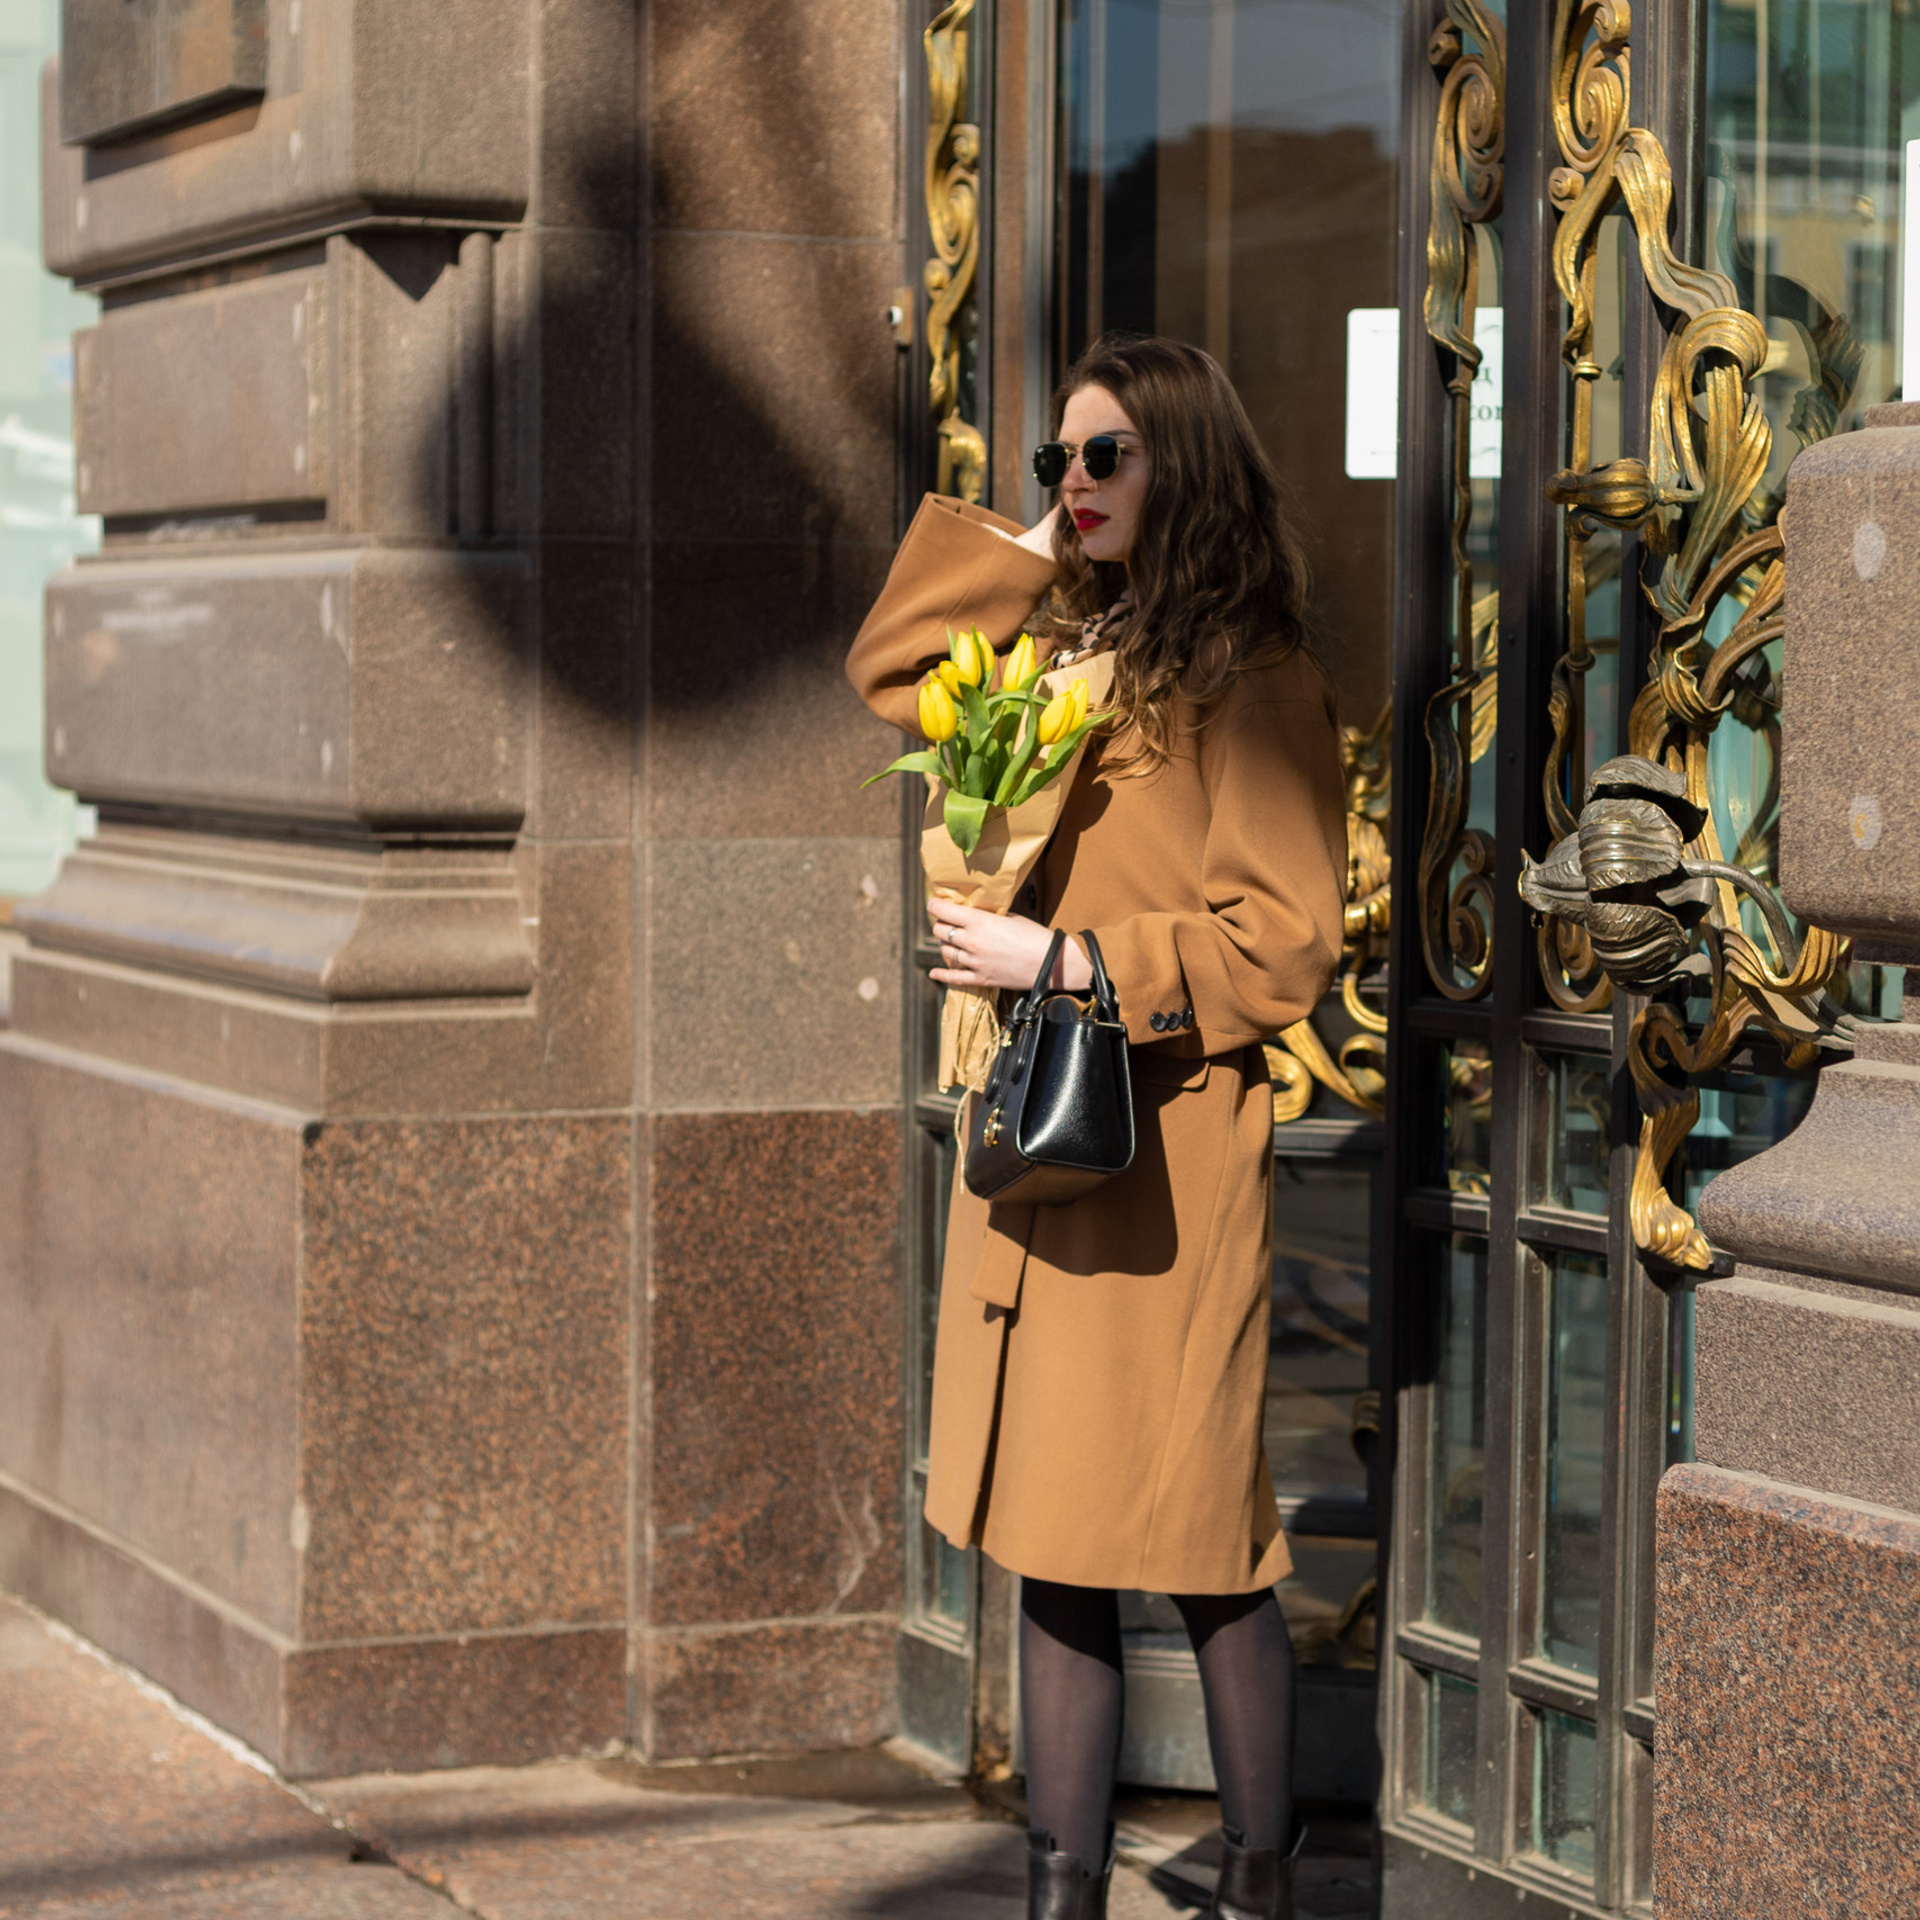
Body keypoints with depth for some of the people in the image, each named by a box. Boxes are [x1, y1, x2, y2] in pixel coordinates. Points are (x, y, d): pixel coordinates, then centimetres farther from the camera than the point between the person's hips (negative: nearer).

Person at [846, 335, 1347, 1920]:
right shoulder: (1057, 648, 13)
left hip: (1169, 1156, -7)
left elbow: (1285, 940, -12)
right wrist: (1025, 547, 14)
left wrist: (1072, 962, -16)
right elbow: (892, 670, 23)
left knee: (1198, 1547, -1)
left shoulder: (1250, 684, -8)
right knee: (1052, 1544, 9)